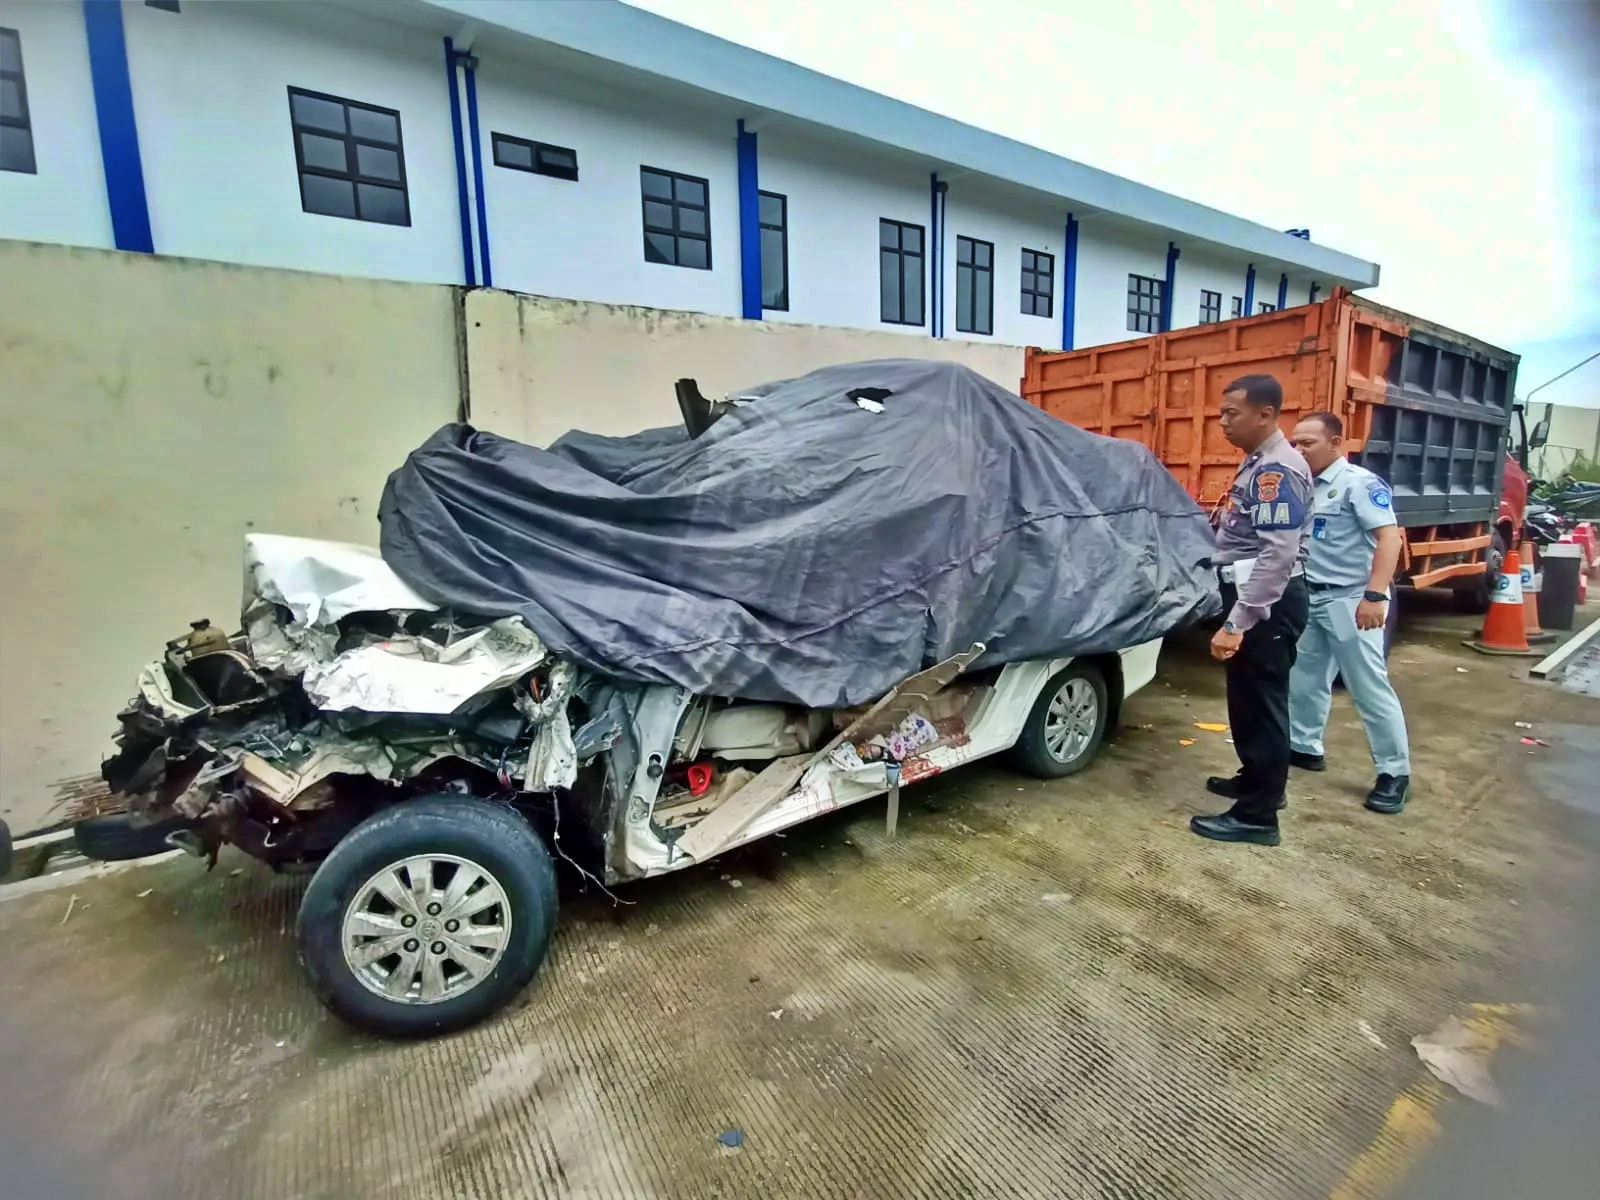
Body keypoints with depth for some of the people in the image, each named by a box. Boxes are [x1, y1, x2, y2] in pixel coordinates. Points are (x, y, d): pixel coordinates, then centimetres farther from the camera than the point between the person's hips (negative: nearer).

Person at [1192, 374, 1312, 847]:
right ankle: (1256, 778, 38)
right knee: (1247, 697, 21)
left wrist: (1236, 623, -31)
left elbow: (1278, 555, -28)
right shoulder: (1259, 463, 13)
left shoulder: (1278, 471, -20)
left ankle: (1257, 815, 8)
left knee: (1260, 702, -3)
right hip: (1254, 595, 11)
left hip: (1268, 603, -11)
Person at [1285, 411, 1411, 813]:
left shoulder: (1359, 483, -13)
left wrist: (1374, 595, -30)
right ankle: (1304, 747, 31)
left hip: (1350, 600, -8)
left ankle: (1394, 773, 9)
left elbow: (1389, 538, -21)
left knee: (1370, 687, -2)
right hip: (1312, 598, 8)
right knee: (1304, 679, 16)